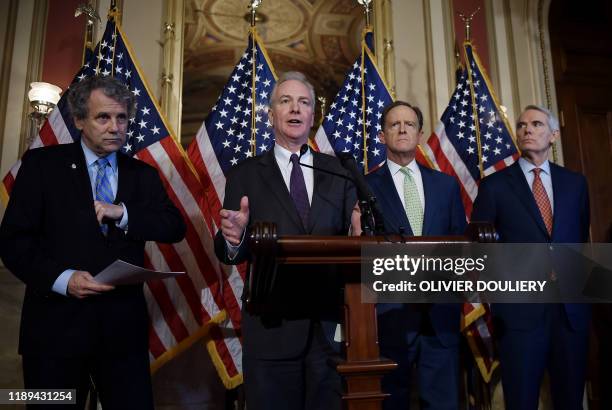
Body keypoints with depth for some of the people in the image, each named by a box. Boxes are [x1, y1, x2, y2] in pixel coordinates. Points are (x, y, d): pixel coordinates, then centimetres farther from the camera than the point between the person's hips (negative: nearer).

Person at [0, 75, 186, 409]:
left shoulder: (143, 175, 9)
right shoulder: (42, 163, 1)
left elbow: (175, 228, -1)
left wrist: (123, 213, -16)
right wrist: (61, 278, -18)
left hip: (124, 325, 2)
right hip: (56, 324, -2)